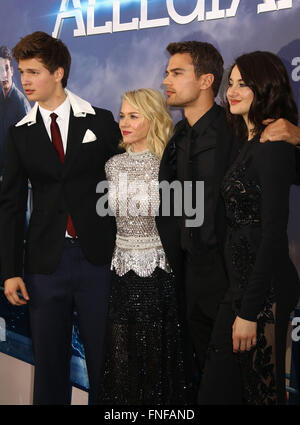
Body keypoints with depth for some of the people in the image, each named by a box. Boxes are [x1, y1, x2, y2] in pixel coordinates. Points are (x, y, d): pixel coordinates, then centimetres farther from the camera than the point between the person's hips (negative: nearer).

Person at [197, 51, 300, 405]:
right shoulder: (250, 143, 13)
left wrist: (249, 311, -20)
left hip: (263, 289, -9)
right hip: (241, 283, 9)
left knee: (261, 390, 3)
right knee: (216, 390, 11)